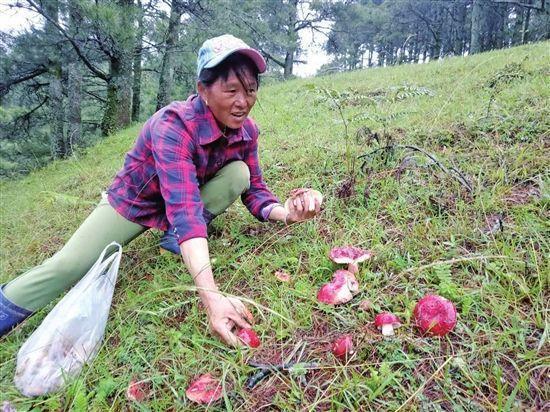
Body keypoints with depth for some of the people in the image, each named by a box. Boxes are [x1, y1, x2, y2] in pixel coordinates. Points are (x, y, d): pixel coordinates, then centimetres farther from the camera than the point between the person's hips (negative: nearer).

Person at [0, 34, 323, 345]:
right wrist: (211, 296, -59)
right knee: (69, 265, -15)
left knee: (239, 173, -21)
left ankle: (175, 237, -12)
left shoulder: (246, 129, -19)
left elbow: (254, 189, -11)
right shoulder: (173, 126, -37)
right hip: (136, 200, -4)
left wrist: (286, 212, -35)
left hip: (192, 192, 5)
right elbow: (185, 209, -49)